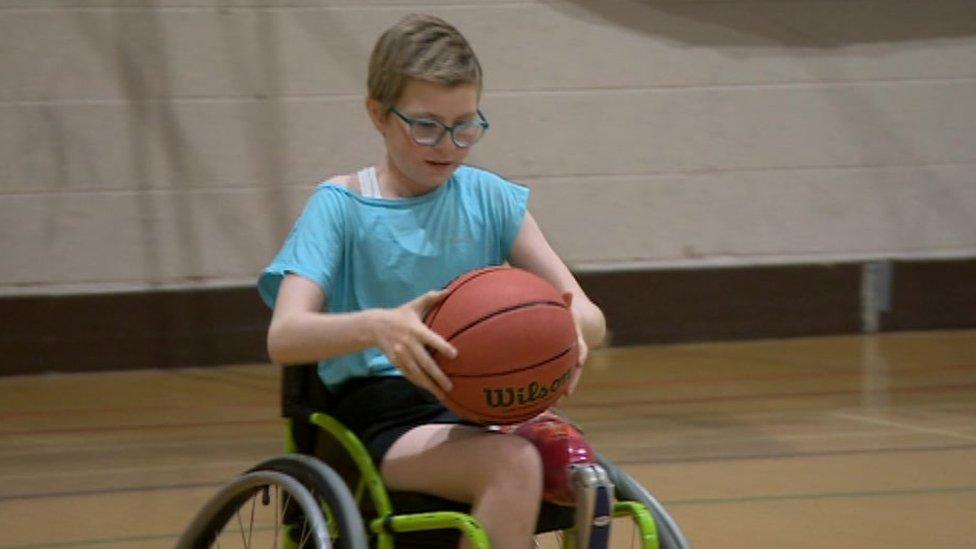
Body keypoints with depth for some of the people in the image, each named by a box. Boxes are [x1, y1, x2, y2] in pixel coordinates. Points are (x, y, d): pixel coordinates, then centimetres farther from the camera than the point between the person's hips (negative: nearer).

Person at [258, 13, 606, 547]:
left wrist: (570, 327, -22)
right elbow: (284, 336, -16)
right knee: (513, 463, -33)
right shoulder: (342, 206, -1)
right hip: (380, 422, -4)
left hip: (482, 411, 4)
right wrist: (377, 327, -37)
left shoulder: (488, 198, 10)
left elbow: (589, 315, 4)